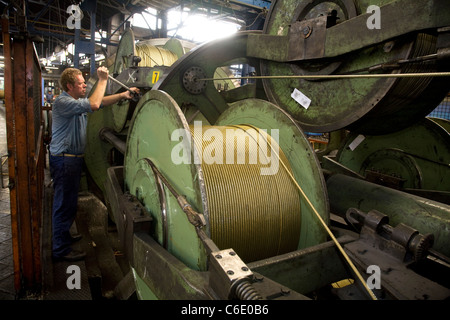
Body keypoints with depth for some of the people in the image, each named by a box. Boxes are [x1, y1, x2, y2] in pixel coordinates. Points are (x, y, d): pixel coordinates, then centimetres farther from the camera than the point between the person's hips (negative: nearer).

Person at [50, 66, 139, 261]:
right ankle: (61, 249, 4)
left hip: (73, 159, 10)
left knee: (68, 201, 20)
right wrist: (103, 80, -19)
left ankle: (63, 236, 35)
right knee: (64, 203, -5)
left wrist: (122, 95, 7)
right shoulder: (62, 102, -17)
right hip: (64, 159, -10)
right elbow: (94, 104, -29)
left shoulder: (76, 102, 15)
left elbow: (101, 102, 19)